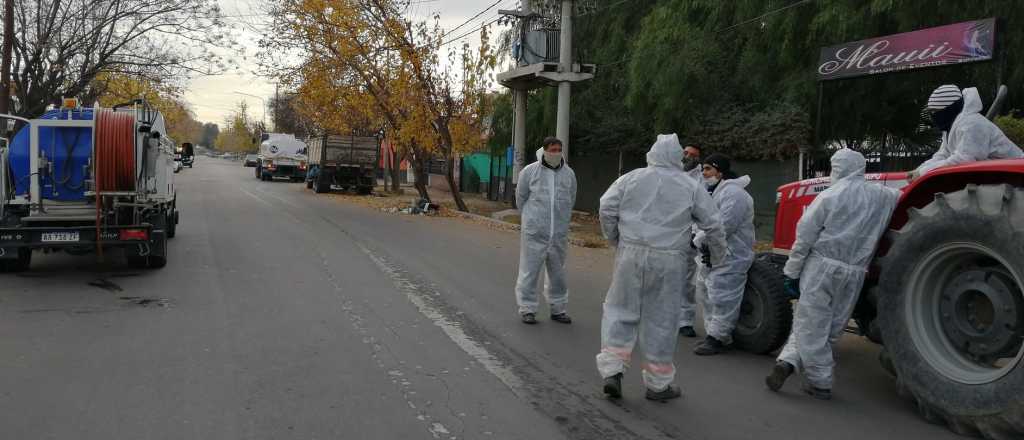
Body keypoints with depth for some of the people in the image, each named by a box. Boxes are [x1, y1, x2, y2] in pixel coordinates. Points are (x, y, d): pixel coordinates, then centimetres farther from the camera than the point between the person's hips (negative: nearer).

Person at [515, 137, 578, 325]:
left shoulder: (568, 173, 5)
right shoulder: (530, 171, -4)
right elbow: (520, 198, 6)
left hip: (559, 234, 3)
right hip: (534, 232, -3)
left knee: (558, 272, 12)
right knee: (530, 271, 1)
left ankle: (558, 309, 24)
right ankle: (527, 309, 11)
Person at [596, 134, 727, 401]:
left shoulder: (632, 178, 6)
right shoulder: (691, 186, 6)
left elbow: (607, 208, -1)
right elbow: (713, 225, 7)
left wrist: (615, 240, 12)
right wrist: (718, 256, 21)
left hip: (631, 254, 1)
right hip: (668, 261, 0)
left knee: (621, 310, 12)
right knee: (661, 319, 8)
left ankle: (612, 371, 4)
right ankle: (658, 383, 19)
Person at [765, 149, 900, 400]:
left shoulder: (830, 195, -4)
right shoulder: (882, 197, 6)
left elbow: (805, 236, -7)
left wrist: (792, 271, -3)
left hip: (821, 266, -3)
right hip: (853, 274, 4)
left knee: (811, 324, 4)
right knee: (832, 328, 12)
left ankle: (820, 382, 2)